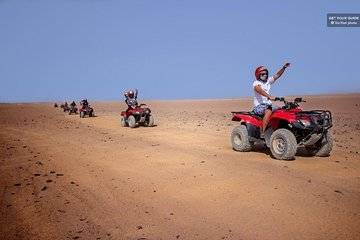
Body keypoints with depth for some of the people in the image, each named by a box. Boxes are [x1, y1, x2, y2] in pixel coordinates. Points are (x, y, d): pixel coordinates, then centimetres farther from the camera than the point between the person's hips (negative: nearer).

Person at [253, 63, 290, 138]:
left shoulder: (268, 81, 16)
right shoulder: (256, 83, -7)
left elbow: (277, 75, 13)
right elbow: (259, 90, -28)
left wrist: (284, 67, -3)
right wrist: (269, 96, -44)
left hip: (268, 104, 8)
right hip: (259, 106, -7)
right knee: (269, 111, -37)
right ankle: (262, 133, -39)